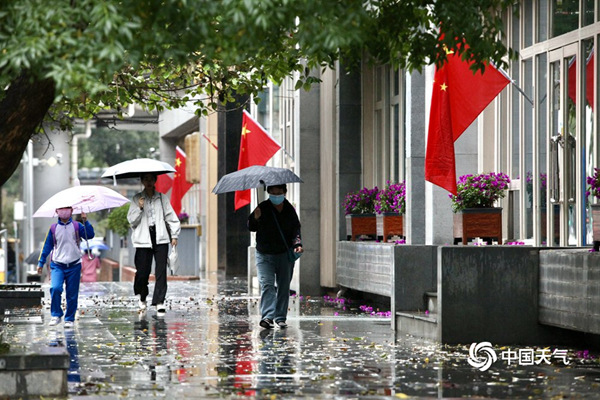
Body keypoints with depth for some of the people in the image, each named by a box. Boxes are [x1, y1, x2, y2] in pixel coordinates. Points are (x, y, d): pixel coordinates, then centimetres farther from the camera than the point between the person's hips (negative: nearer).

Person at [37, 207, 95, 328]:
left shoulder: (77, 226, 5)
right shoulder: (53, 228, 7)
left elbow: (90, 235, -8)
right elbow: (47, 246, 13)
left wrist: (86, 221, -18)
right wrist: (41, 263, 11)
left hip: (74, 266, 0)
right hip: (57, 266, 0)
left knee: (72, 294, 3)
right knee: (55, 288, -21)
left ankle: (69, 319, 16)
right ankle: (56, 315, -6)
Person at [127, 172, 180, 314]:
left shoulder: (162, 198, 10)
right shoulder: (137, 199, 7)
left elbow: (171, 216, 12)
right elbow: (131, 220, 3)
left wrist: (174, 235, 7)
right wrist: (139, 208, -12)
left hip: (161, 239, 1)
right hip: (144, 239, -1)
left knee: (161, 270, -7)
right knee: (142, 271, -2)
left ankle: (159, 302, -6)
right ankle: (141, 296, 26)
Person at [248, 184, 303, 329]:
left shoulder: (290, 210, 4)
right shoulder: (263, 208, -3)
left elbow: (296, 229, 8)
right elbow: (251, 228, 3)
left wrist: (297, 244, -9)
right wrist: (255, 219, -18)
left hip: (285, 254, 2)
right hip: (265, 255, -2)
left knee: (284, 287, 6)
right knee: (267, 285, -15)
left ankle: (280, 318, 15)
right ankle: (267, 316, -23)